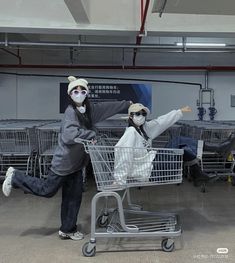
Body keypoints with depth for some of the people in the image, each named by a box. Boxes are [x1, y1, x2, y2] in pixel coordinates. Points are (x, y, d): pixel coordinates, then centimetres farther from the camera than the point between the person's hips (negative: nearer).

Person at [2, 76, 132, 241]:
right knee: (47, 190, 6)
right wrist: (92, 134, -26)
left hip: (76, 162, 7)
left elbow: (109, 107, 12)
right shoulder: (71, 112, -19)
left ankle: (68, 229, 28)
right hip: (64, 161, -7)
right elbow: (69, 135, -34)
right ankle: (16, 177, 25)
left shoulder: (90, 110, 2)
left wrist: (129, 104, 17)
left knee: (74, 196, 13)